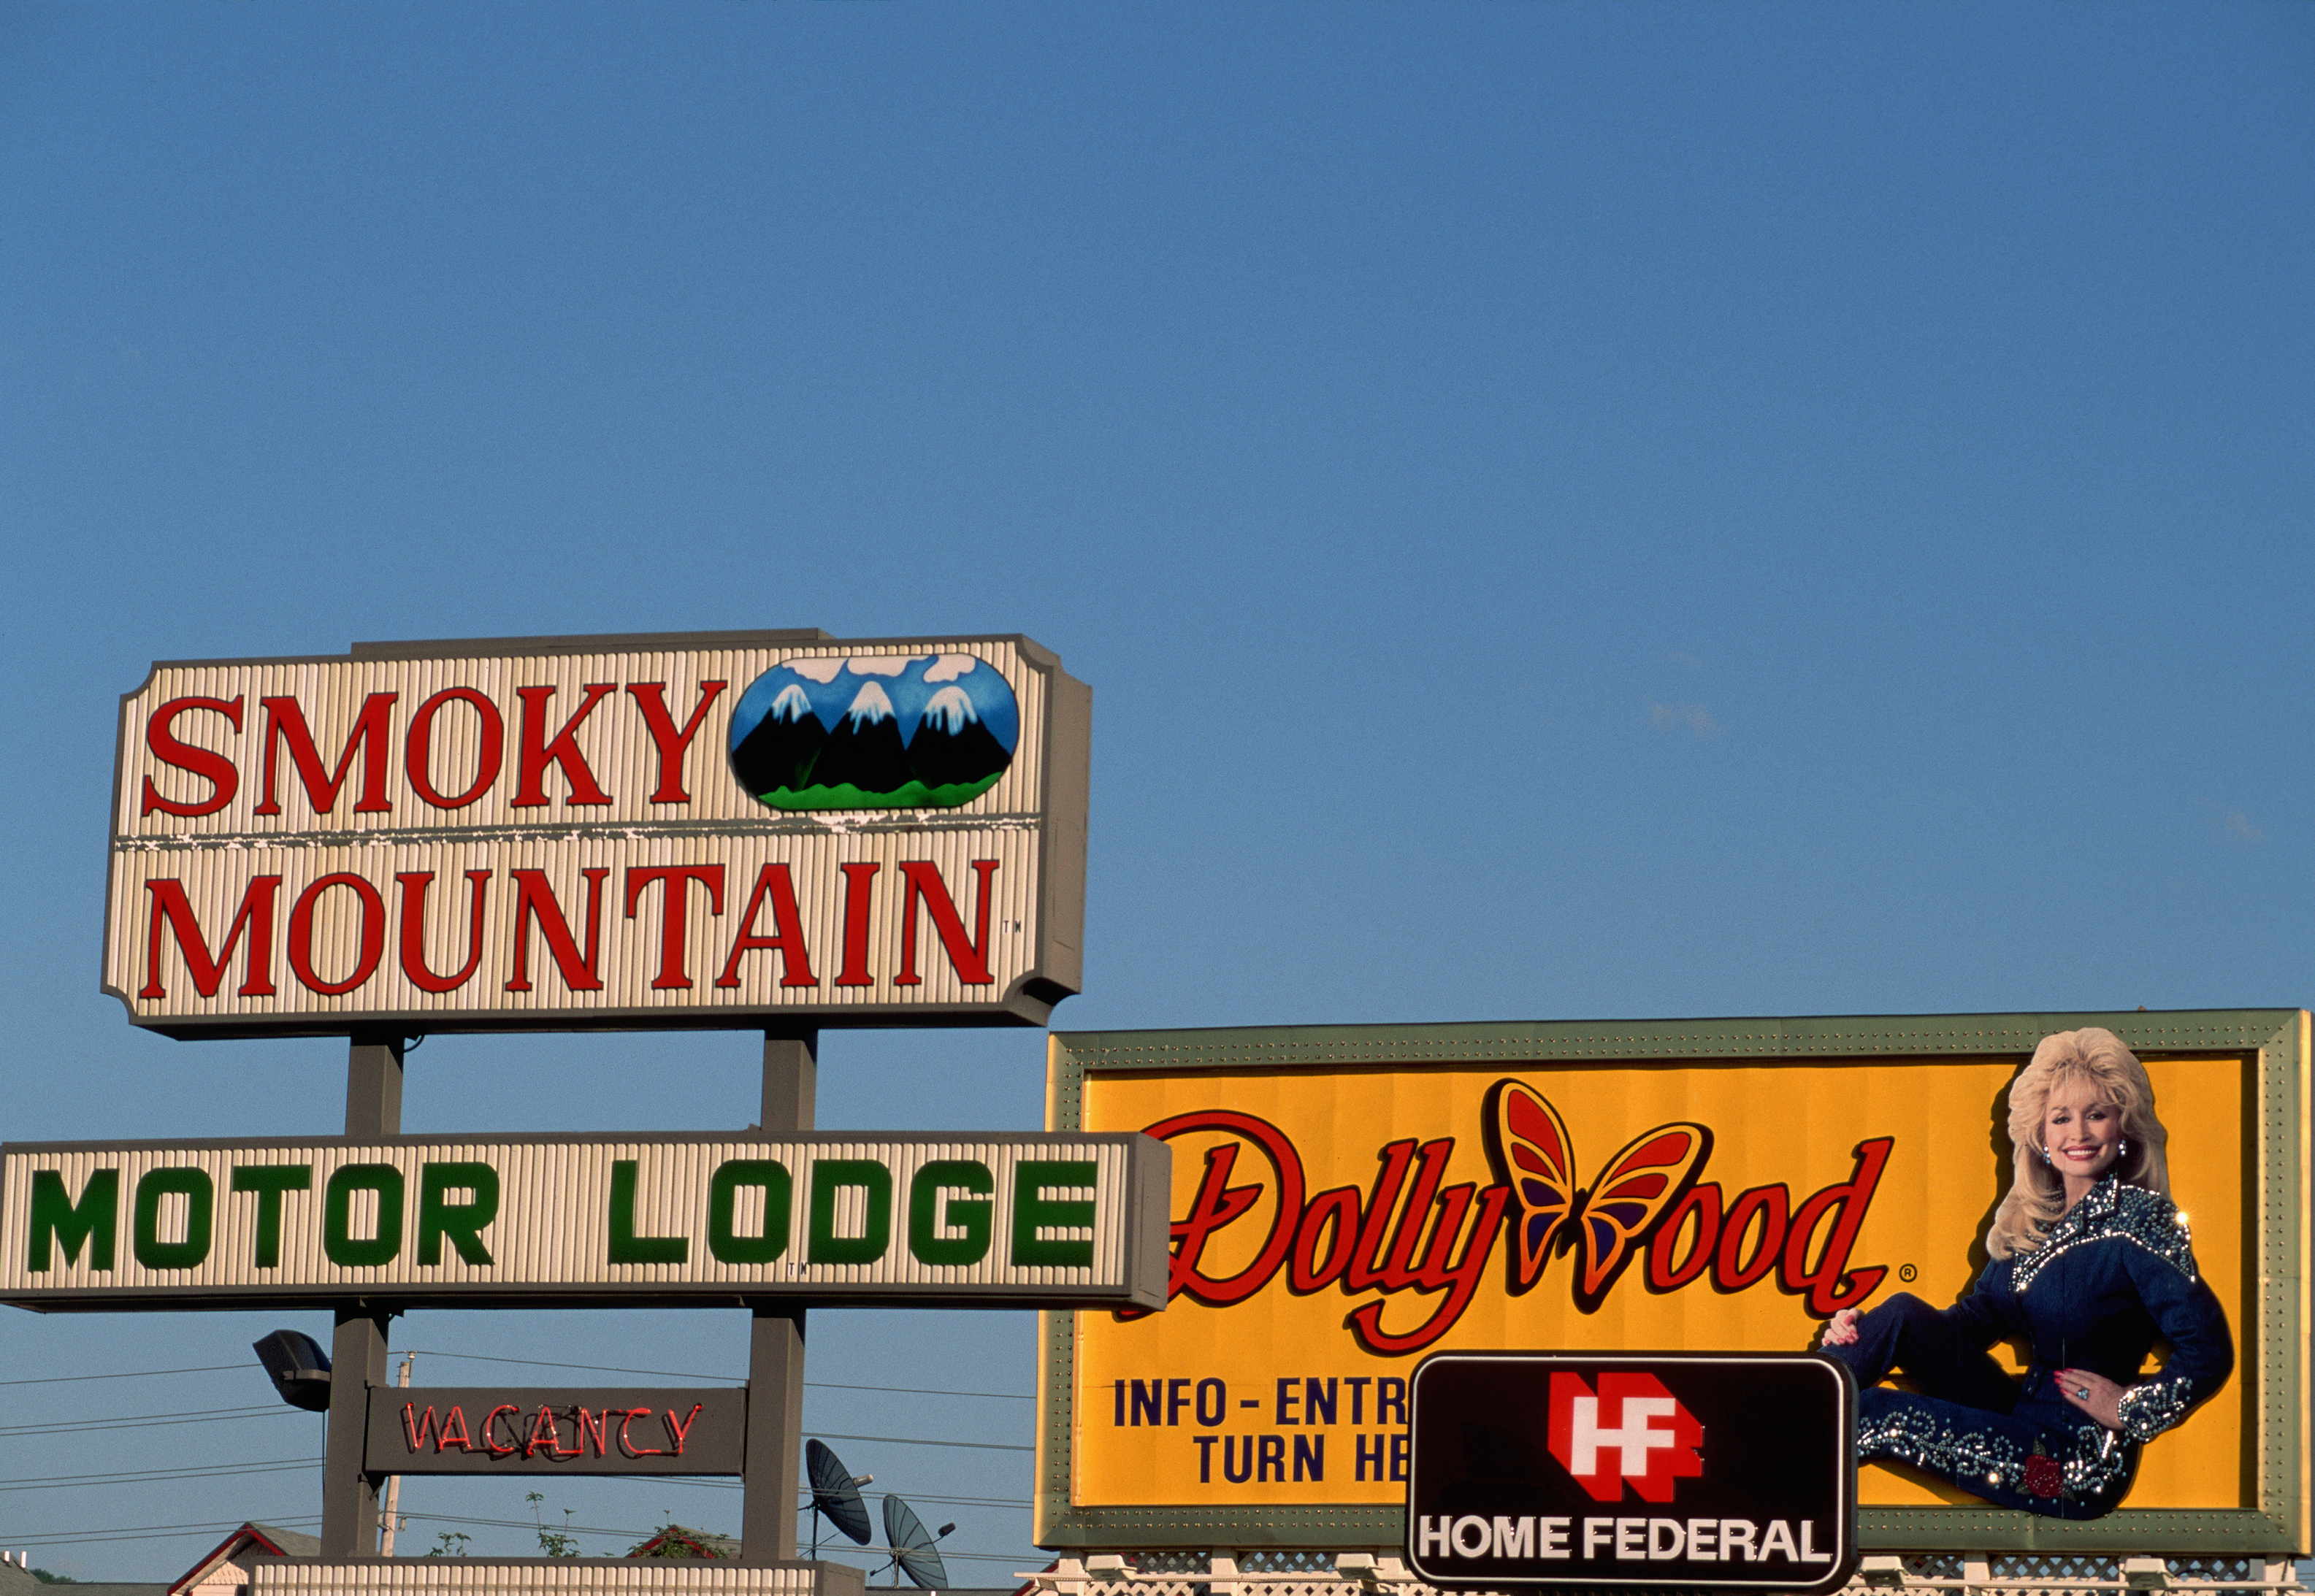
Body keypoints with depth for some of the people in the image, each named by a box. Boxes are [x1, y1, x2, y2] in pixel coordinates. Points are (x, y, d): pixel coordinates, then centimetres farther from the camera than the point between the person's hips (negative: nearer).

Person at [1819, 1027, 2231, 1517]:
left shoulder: (2137, 1220, -14)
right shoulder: (2033, 1219, 9)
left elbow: (2209, 1352, -19)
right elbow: (1983, 1313, 13)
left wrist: (2131, 1410, -12)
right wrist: (1863, 1332, 1)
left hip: (2078, 1464, -7)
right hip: (2022, 1417, 7)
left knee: (1872, 1413, -16)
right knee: (1904, 1313, -10)